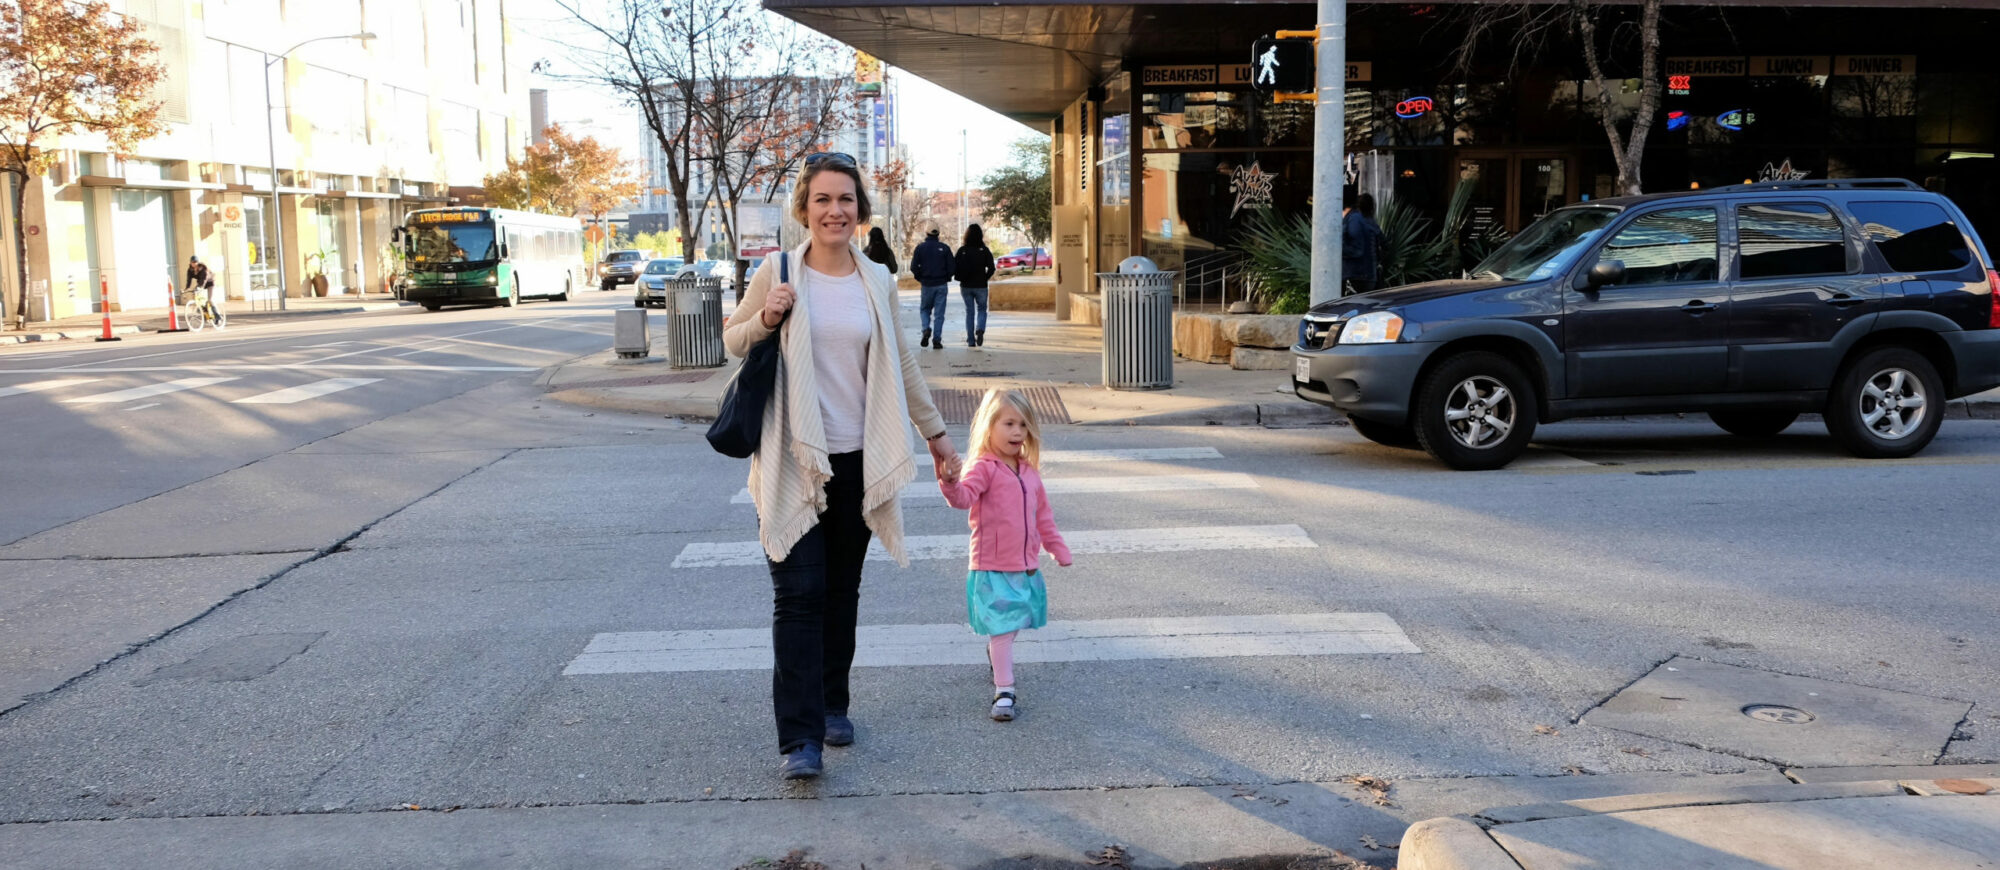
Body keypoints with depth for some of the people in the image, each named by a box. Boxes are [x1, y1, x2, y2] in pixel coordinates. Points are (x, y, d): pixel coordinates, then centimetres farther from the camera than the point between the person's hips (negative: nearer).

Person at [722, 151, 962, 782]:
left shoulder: (878, 282, 6)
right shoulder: (778, 273, -3)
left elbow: (902, 366, 16)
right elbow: (731, 340, 6)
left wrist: (936, 434, 20)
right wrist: (766, 319, -15)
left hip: (858, 460, 3)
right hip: (792, 461, -3)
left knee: (842, 591, 13)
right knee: (798, 594, -7)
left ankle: (833, 705, 29)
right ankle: (799, 738, -5)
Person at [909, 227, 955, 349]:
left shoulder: (920, 247, -2)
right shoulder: (945, 248, -2)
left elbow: (914, 267, -5)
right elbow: (952, 267, -3)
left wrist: (920, 278, 11)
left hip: (927, 284, 0)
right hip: (942, 285, 0)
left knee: (925, 309, 17)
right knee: (939, 313, 3)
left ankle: (926, 329, -8)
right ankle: (937, 339, -1)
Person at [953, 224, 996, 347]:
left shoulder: (961, 250, -3)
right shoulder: (984, 250, -6)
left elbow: (955, 267, -5)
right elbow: (991, 268, -11)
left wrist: (961, 278, 9)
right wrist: (985, 278, 4)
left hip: (965, 286, 1)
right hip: (980, 286, -1)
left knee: (969, 312, 10)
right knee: (981, 310, 14)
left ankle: (971, 341, 7)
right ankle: (980, 330, -15)